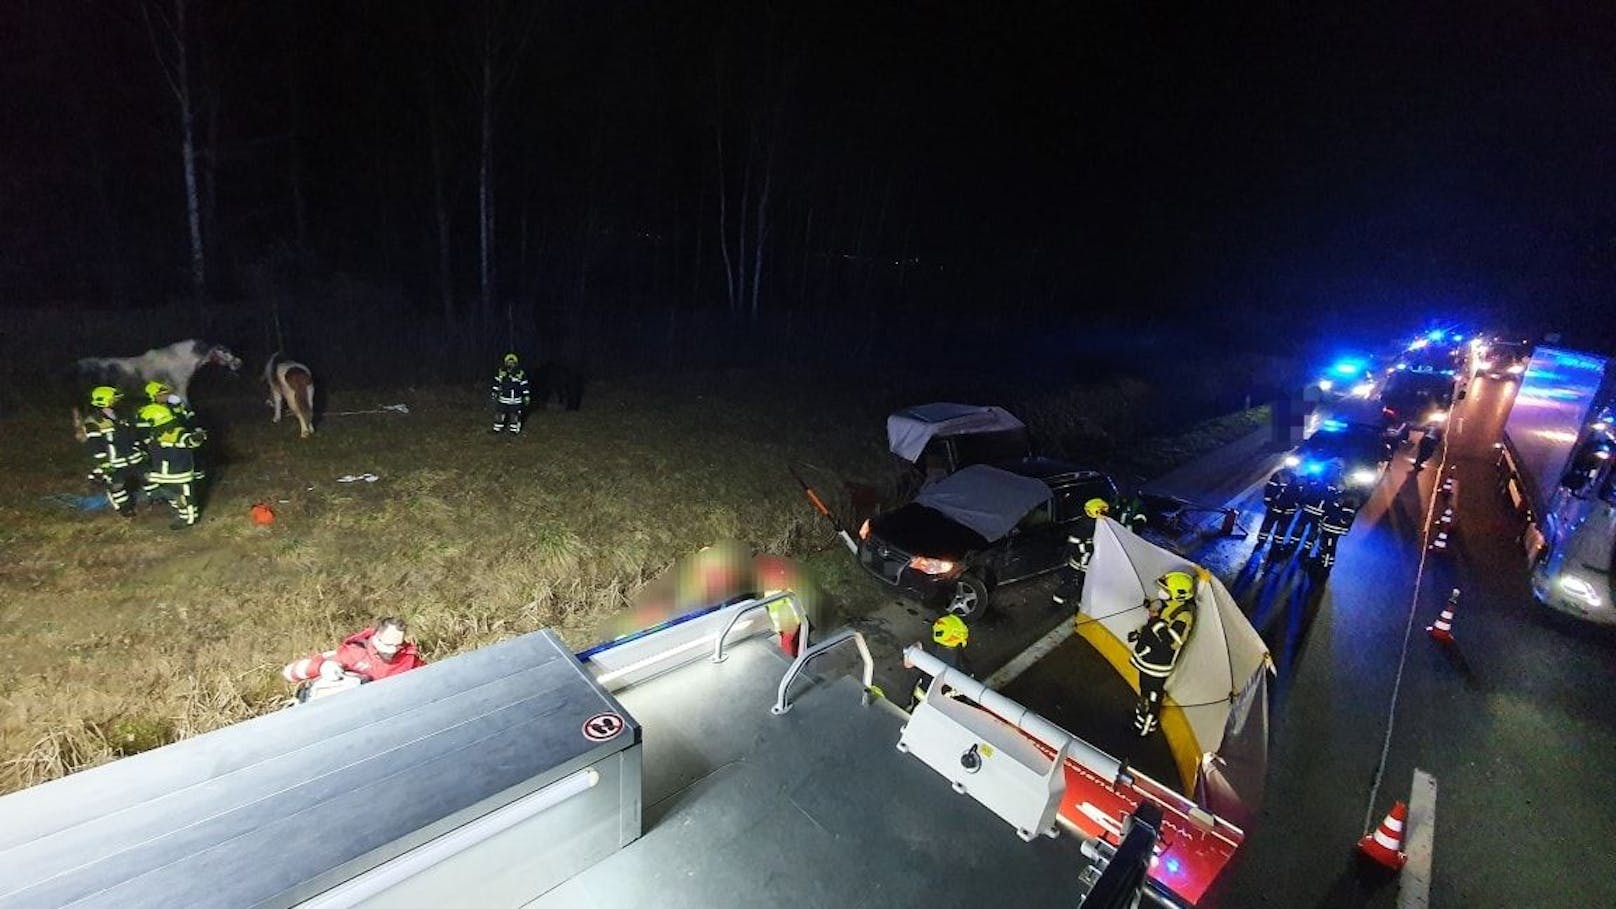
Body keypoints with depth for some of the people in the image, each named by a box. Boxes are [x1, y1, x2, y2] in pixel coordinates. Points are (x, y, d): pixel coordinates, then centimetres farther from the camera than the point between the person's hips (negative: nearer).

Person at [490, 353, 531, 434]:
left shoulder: (520, 373, -11)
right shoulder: (501, 371, -4)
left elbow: (524, 385, -5)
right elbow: (496, 382, 8)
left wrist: (526, 397, -4)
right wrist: (495, 393, 8)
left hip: (515, 400, -2)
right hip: (502, 399, 2)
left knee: (514, 415, 10)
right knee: (499, 414, 10)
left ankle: (514, 429, 26)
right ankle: (497, 428, 26)